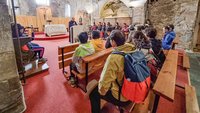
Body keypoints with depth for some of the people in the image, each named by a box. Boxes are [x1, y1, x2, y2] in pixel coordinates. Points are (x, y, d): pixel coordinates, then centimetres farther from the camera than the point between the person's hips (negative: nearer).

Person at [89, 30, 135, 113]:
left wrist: (101, 91, -4)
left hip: (122, 97, -7)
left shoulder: (113, 57, -30)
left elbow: (105, 82, -26)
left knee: (93, 93, 13)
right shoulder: (132, 50, -8)